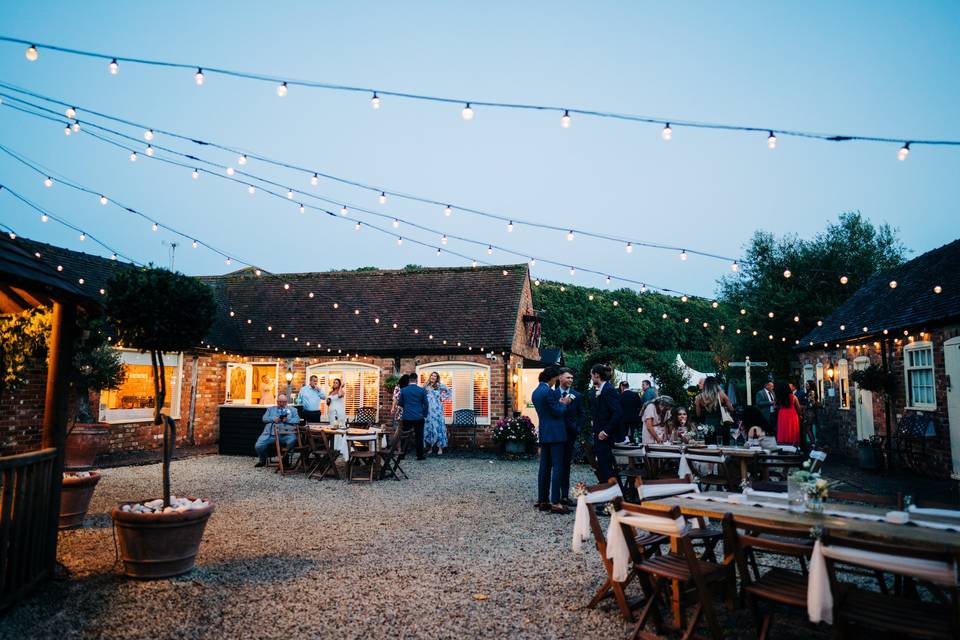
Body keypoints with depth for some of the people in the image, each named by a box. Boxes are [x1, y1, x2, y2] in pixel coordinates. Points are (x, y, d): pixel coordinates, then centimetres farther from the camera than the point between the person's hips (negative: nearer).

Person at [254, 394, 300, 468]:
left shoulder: (292, 410, 22)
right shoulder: (270, 409, 28)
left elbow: (297, 420, 9)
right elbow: (264, 418, 14)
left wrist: (288, 420, -9)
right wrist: (273, 419, -5)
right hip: (270, 434, 2)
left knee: (292, 440, -33)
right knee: (258, 446, -18)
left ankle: (285, 459, -7)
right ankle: (263, 459, 16)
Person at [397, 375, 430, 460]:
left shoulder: (403, 390, -2)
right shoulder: (422, 390, -4)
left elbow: (399, 404, 7)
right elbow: (426, 404, 0)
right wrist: (425, 415, 13)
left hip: (407, 417, 1)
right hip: (419, 417, 0)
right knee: (419, 437, 6)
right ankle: (419, 455, 9)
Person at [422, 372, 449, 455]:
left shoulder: (440, 385, 2)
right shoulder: (426, 386, 12)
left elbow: (448, 392, 5)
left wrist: (442, 398, 1)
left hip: (437, 409, -3)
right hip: (428, 410, 3)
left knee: (438, 426, -7)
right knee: (428, 427, 3)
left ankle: (440, 448, -5)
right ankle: (430, 447, 10)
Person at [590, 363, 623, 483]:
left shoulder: (608, 390, -16)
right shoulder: (597, 391, 12)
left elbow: (618, 413, -23)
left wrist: (606, 431, -21)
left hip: (605, 436, -9)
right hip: (599, 434, 9)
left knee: (604, 466, -5)